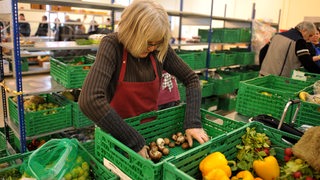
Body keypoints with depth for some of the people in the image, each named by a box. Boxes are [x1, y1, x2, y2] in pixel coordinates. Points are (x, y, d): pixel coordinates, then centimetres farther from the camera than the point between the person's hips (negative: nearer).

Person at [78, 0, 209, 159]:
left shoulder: (160, 49, -10)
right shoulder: (112, 45, -21)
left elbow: (191, 79, -2)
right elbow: (89, 100, -33)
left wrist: (193, 122, -16)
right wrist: (134, 141, -31)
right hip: (118, 135, -2)